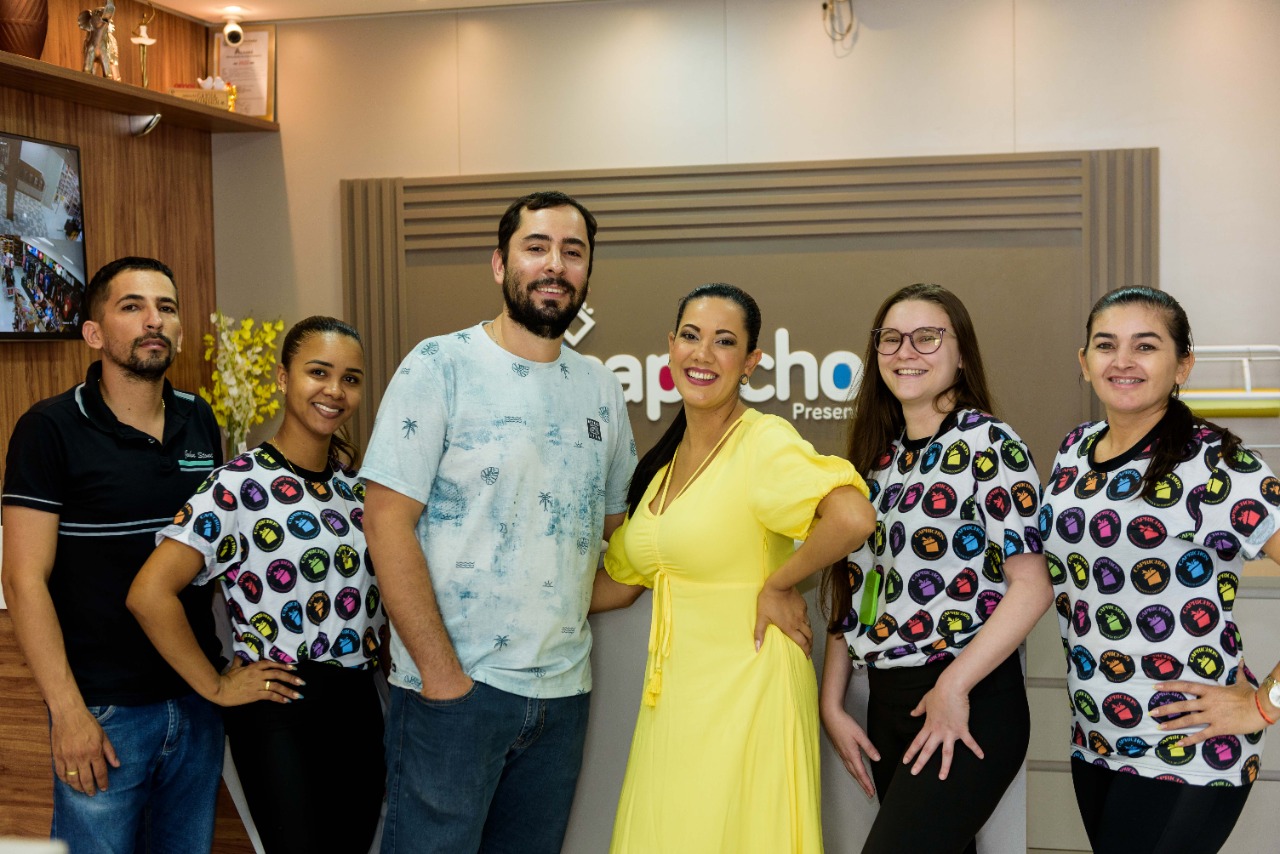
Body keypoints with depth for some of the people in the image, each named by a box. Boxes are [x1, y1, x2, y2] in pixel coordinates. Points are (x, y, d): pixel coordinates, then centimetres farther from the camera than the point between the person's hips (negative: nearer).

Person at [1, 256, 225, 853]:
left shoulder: (200, 422, 6)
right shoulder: (51, 430, -9)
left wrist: (226, 669, 9)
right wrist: (67, 709, -15)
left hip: (199, 697, 5)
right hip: (105, 712, -5)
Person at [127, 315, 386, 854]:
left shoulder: (353, 475, 7)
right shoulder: (239, 485, -13)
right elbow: (150, 594, -20)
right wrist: (217, 687, -14)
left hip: (360, 706, 6)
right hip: (279, 714, -6)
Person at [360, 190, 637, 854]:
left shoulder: (601, 389, 9)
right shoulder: (440, 367, -8)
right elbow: (387, 521, -13)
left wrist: (566, 610, 3)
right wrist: (443, 673, -16)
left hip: (563, 691, 5)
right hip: (453, 683, -5)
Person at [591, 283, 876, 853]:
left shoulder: (764, 441, -12)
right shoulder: (663, 461, 11)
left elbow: (853, 517, -30)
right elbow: (621, 581, 18)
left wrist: (777, 586, -17)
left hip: (745, 692, -7)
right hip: (672, 694, 7)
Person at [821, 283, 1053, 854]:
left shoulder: (987, 443, -8)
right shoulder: (879, 456, 12)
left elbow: (1031, 586, -14)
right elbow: (853, 592, 13)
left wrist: (954, 686, -18)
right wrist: (831, 705, 7)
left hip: (970, 706, -7)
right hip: (887, 705, 7)